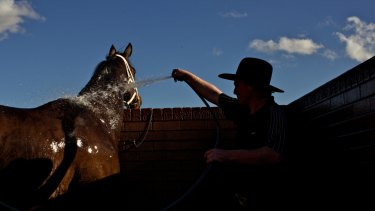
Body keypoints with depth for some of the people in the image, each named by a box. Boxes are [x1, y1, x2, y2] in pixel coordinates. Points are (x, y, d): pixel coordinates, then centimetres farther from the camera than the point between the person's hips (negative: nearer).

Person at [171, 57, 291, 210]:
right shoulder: (245, 110, 8)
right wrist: (188, 76, 30)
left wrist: (227, 155, -31)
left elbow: (273, 156, -31)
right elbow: (214, 95, 24)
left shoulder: (274, 114, -15)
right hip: (239, 189, 7)